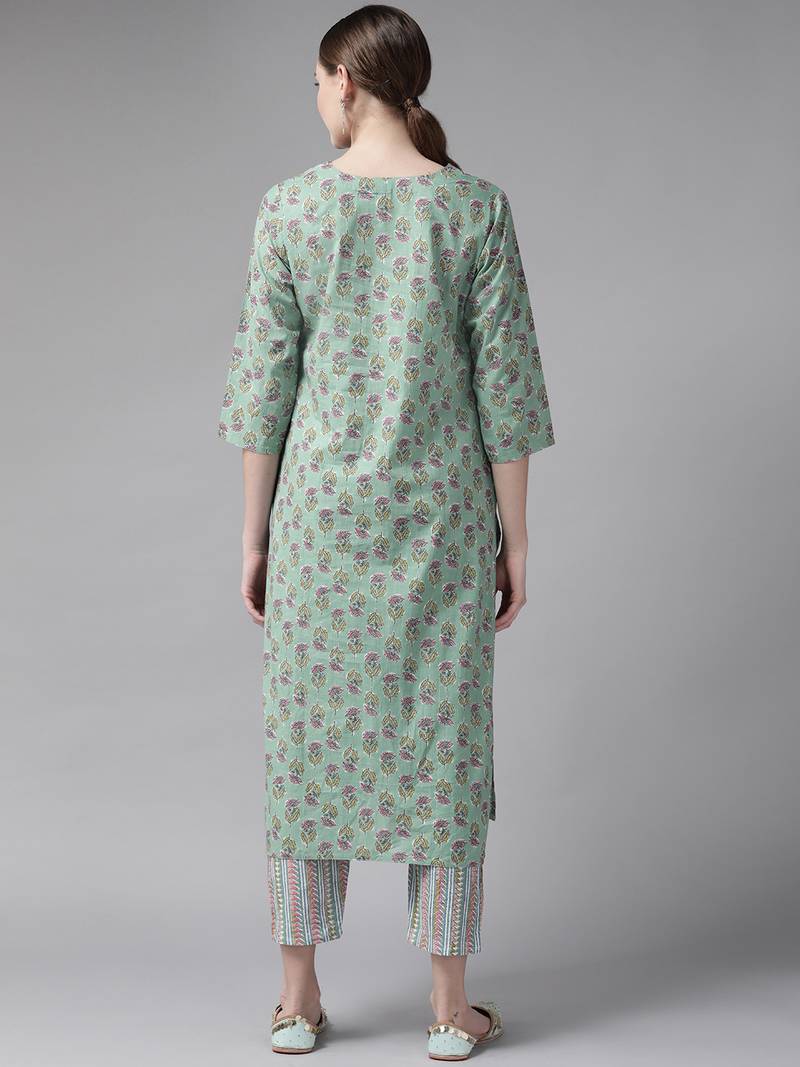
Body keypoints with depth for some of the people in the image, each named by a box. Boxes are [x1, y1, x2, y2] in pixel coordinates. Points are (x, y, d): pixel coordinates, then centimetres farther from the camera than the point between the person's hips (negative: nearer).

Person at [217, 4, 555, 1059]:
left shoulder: (290, 208, -5)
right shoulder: (476, 207, -6)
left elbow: (264, 385, -3)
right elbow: (504, 387, -5)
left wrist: (254, 536, 5)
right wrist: (513, 538, 3)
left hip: (323, 509, 0)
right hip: (440, 511, 0)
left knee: (312, 738, 10)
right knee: (441, 743, 8)